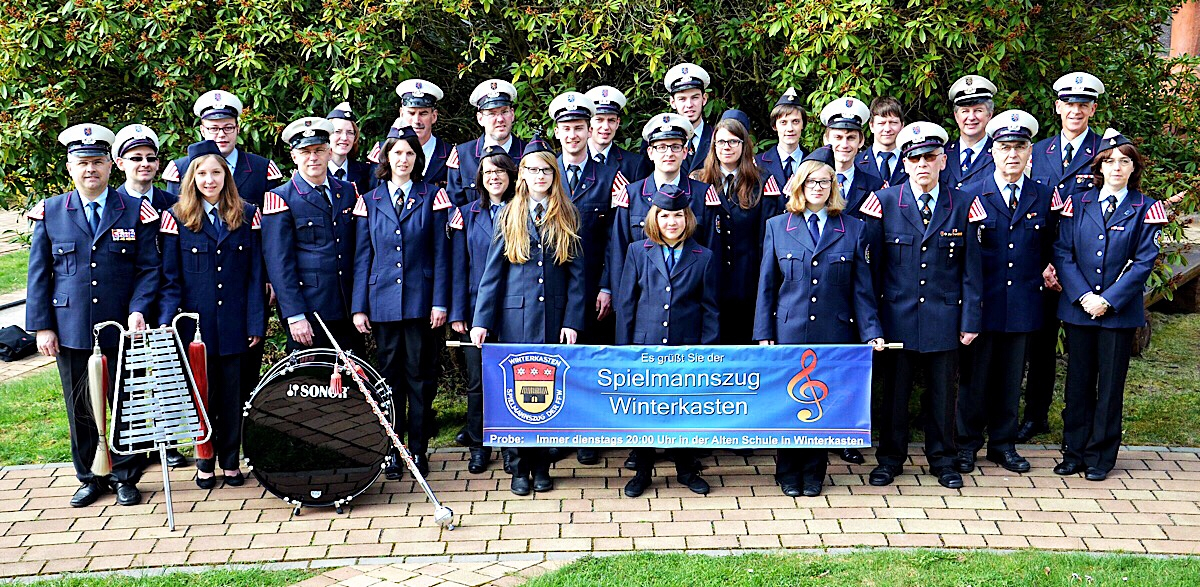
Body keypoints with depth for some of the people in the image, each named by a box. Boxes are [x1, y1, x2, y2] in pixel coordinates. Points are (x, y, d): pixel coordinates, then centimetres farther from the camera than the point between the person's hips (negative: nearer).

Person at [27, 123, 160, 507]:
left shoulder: (136, 212, 1)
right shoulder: (49, 213, 4)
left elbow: (149, 269, 1)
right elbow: (38, 274, 6)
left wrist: (138, 310, -14)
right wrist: (42, 326, 0)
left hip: (123, 331, -1)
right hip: (71, 331, 1)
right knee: (80, 409, 11)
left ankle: (125, 477, 22)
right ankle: (90, 478, 26)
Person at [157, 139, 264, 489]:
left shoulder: (247, 215, 5)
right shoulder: (177, 218, 1)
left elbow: (255, 274, 4)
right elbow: (170, 278, 1)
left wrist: (256, 322, -1)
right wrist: (167, 322, -9)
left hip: (235, 325, 1)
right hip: (196, 326, -1)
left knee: (233, 395, 6)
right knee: (202, 394, 8)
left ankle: (231, 461, 20)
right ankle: (205, 463, 21)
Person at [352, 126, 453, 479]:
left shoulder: (431, 197, 4)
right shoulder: (370, 202, 9)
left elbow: (440, 253, 1)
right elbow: (362, 257, 8)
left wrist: (440, 302, -6)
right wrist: (359, 306, 2)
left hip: (421, 301, -2)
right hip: (383, 301, 2)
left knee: (420, 375, 3)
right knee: (389, 377, 7)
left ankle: (419, 449, 12)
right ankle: (392, 451, 15)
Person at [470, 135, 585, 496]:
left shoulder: (567, 217, 5)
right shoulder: (509, 216, 5)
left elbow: (576, 274, 2)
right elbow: (492, 272, 3)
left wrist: (572, 321, -6)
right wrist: (481, 320, -4)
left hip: (555, 317, 0)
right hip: (515, 317, 0)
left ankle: (541, 466, 18)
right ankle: (520, 467, 14)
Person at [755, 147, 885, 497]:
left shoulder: (853, 229, 7)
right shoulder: (777, 227, 7)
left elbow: (862, 288, 6)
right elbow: (766, 286, 6)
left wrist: (871, 331, -3)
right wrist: (764, 334, 0)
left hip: (835, 335, 0)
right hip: (789, 332, 0)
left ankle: (814, 474, 20)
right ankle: (789, 474, 19)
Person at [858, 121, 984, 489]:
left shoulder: (962, 205, 1)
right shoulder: (885, 202, 0)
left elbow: (971, 270, 3)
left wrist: (970, 320, 0)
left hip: (944, 317, 1)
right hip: (897, 316, 0)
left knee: (943, 392, 9)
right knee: (894, 390, 8)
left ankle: (942, 459, 25)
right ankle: (890, 458, 23)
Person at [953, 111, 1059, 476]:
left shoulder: (1045, 197, 5)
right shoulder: (970, 195, -1)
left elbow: (1048, 248, 15)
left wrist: (1045, 270, -2)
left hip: (1023, 303, 2)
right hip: (981, 302, -2)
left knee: (1011, 377, 11)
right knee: (974, 375, 5)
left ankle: (1003, 443, 24)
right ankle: (967, 443, 18)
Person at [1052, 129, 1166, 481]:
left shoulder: (1145, 208, 0)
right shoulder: (1078, 203, 6)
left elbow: (1144, 261, -5)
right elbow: (1063, 253, 1)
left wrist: (1109, 300, -13)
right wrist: (1082, 296, -11)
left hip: (1120, 310, -1)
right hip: (1078, 307, 2)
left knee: (1110, 384, 5)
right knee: (1078, 382, 7)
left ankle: (1100, 457, 15)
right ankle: (1074, 452, 18)